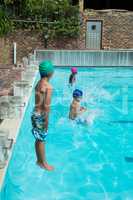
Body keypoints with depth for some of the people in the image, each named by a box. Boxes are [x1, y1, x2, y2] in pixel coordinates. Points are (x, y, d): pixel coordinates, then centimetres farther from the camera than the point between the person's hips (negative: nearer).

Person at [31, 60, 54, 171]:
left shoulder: (38, 84, 6)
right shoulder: (48, 86, -20)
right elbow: (46, 105, -23)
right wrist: (46, 119, -16)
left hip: (36, 113, 8)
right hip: (41, 115, -8)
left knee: (38, 139, 19)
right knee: (42, 140, 5)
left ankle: (39, 160, 32)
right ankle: (43, 163, 18)